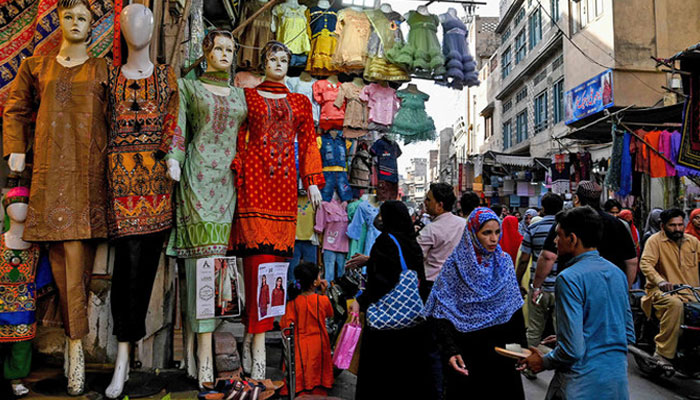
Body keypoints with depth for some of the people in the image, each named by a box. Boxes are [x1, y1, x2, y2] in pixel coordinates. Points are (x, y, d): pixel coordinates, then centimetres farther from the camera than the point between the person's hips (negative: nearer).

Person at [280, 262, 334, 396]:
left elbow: (286, 326, -13)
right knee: (317, 374, 14)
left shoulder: (293, 302, -11)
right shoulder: (323, 300, -11)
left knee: (300, 380, 8)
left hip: (299, 346, 0)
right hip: (318, 346, 0)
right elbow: (330, 314, 10)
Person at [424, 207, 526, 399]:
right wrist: (450, 351, -22)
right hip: (466, 356, -3)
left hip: (501, 353, 3)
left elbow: (515, 310, 6)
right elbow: (443, 312, -12)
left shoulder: (504, 262, 2)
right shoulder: (455, 264, -9)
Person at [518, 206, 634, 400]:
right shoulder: (617, 273, 4)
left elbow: (572, 350, -23)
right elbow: (629, 335, 13)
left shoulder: (569, 279, -20)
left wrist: (543, 362, -4)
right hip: (618, 381, 7)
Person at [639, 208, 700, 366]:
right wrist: (660, 281, -29)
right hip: (664, 292, -5)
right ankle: (662, 353, -30)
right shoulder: (655, 240, 0)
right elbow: (645, 264, -12)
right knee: (675, 304, -36)